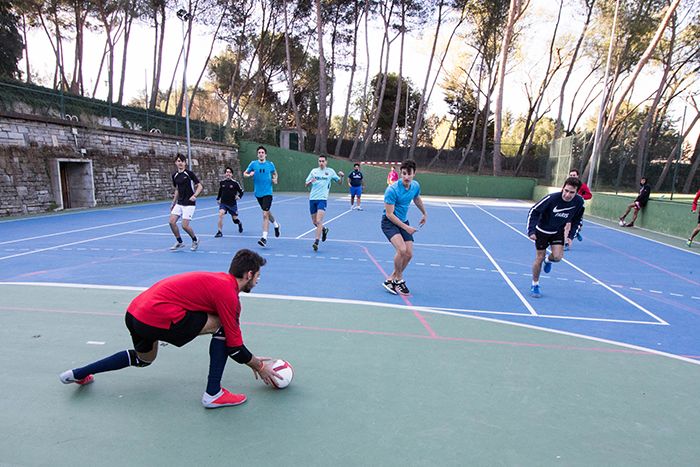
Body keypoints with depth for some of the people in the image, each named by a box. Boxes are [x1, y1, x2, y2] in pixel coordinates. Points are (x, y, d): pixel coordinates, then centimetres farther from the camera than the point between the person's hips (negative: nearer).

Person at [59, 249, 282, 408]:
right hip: (158, 317, -10)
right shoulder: (228, 294, -13)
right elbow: (233, 346, -8)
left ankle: (78, 374, 44)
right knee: (222, 325, -4)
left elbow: (230, 339, 24)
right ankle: (213, 394, 1)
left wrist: (251, 359, 26)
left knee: (143, 359, 37)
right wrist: (259, 366, 7)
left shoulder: (219, 280, 14)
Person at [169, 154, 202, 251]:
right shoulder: (175, 176, 9)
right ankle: (179, 242, 13)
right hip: (179, 203, 6)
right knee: (171, 221, -5)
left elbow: (200, 186, -8)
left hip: (189, 204, -6)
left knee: (185, 225, -10)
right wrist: (173, 203, 20)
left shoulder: (189, 173, -8)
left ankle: (195, 240, 17)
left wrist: (194, 196, -24)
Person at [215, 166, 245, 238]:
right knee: (220, 214, -22)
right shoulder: (222, 182, 0)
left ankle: (240, 223, 47)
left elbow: (241, 191, 1)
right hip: (223, 203, 2)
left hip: (232, 204, -1)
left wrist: (239, 197, -15)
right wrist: (218, 198, 16)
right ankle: (219, 232, -14)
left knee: (234, 219, 9)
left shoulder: (235, 183, -9)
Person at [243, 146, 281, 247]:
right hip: (258, 193, 3)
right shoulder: (253, 163, 2)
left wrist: (275, 180, 0)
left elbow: (275, 173, 19)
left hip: (267, 192, -3)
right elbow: (244, 173, 7)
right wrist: (249, 175, -14)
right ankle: (276, 224, 46)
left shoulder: (270, 164, 1)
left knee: (265, 214, -13)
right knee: (267, 212, 18)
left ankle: (264, 237, -12)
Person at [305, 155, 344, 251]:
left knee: (319, 221, -16)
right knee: (314, 222, 11)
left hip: (322, 199, -4)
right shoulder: (314, 171, 10)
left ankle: (316, 242, -14)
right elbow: (306, 184, 11)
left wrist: (341, 176, -12)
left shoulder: (330, 171, 4)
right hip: (312, 199, 4)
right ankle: (324, 229, 41)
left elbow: (340, 182, 10)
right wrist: (311, 181, -11)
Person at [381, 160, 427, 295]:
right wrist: (406, 227, -23)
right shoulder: (392, 190, -25)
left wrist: (425, 214, 32)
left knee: (409, 254, -1)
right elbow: (389, 214, -22)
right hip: (389, 222, -7)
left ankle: (392, 279, 20)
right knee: (401, 249, -27)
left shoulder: (416, 186, -4)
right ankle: (399, 279, -2)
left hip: (404, 222, 7)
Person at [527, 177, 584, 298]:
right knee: (539, 258, 1)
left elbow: (576, 220, 2)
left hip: (558, 231, 3)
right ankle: (535, 285, 21)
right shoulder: (552, 198, -30)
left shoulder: (579, 202, -17)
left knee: (557, 257, -15)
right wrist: (531, 230, -27)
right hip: (542, 230, -3)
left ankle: (548, 260, 25)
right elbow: (533, 211, -20)